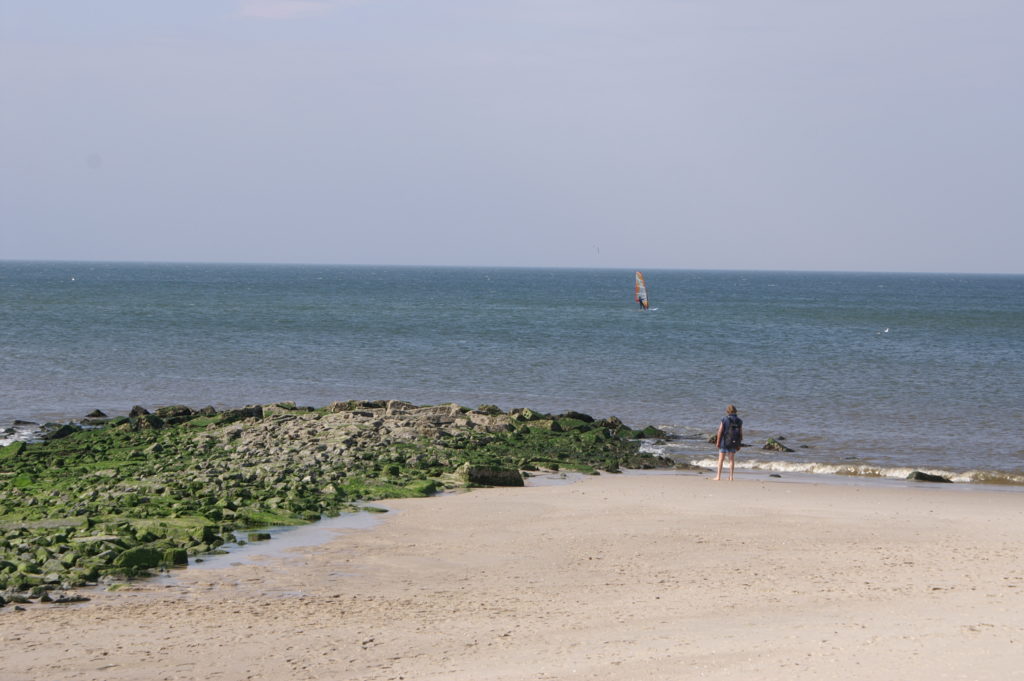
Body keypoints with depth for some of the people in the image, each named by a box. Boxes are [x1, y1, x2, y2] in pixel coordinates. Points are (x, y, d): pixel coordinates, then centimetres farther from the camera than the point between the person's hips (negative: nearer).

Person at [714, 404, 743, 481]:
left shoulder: (724, 420, -9)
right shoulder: (739, 421, 1)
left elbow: (720, 432, -11)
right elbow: (741, 433, 1)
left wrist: (717, 442, -5)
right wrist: (739, 444, 8)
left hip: (724, 442, -3)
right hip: (734, 443, 3)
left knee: (721, 459, 4)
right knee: (732, 459, 9)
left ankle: (718, 476, 2)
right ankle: (731, 476, 5)